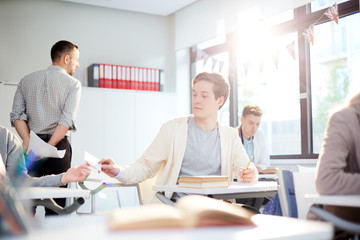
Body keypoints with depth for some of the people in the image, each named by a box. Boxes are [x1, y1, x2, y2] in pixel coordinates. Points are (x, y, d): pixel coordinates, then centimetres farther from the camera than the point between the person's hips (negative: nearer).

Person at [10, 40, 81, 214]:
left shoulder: (26, 80, 14)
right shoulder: (73, 84, 1)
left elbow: (17, 115, 3)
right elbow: (67, 120, -13)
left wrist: (28, 141, -5)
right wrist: (48, 147, -15)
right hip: (58, 145, -4)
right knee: (55, 203, -1)